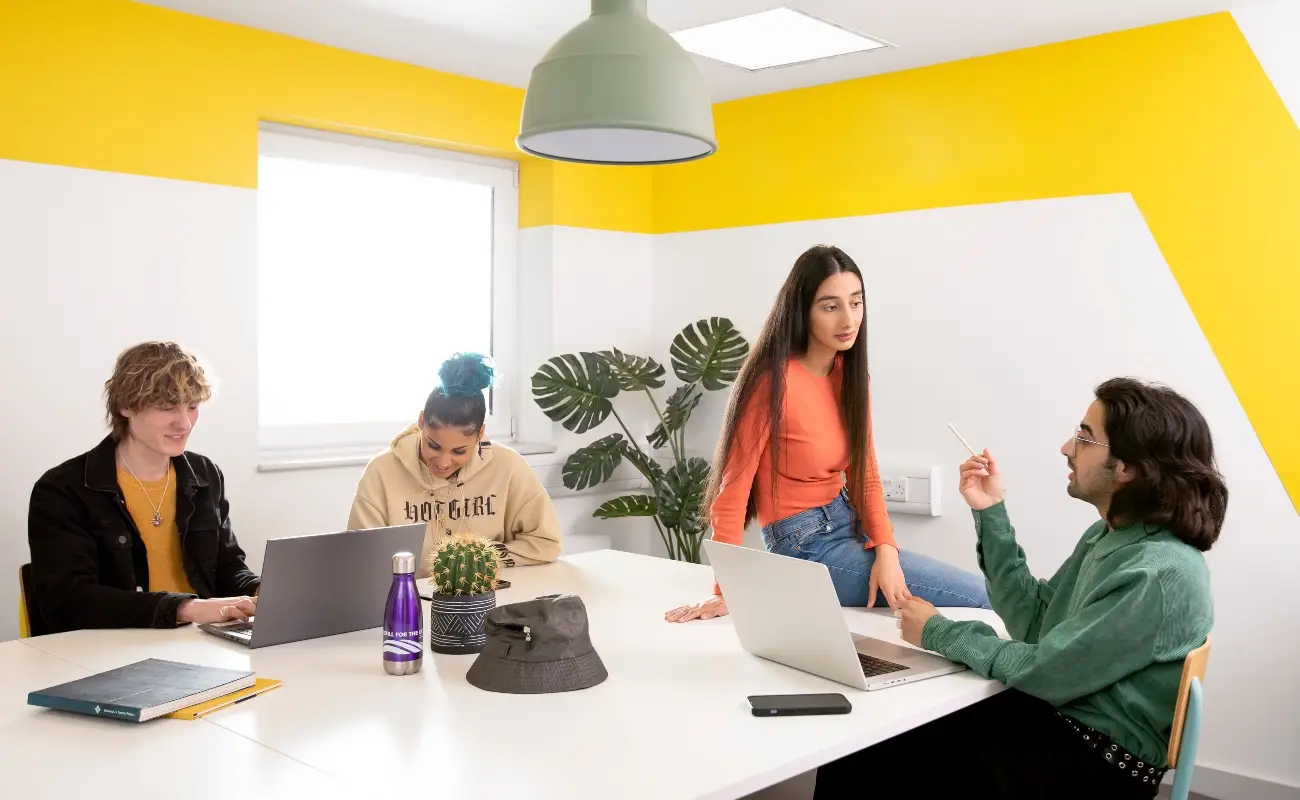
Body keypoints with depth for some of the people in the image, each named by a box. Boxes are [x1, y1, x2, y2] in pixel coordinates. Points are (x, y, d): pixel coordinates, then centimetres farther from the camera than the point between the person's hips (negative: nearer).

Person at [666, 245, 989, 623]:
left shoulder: (848, 371, 3)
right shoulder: (772, 380, -21)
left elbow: (864, 473, 4)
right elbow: (733, 489, -19)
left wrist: (886, 550, -12)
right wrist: (726, 592, -18)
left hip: (848, 525, 7)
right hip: (806, 545, -7)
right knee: (979, 596, -9)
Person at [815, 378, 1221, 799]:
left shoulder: (1159, 575, -24)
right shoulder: (1108, 536, 6)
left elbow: (1047, 673, -22)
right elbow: (1034, 625, 6)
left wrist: (940, 633, -10)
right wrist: (991, 513, 2)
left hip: (1096, 765, -8)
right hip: (1052, 717, 8)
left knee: (866, 759, -13)